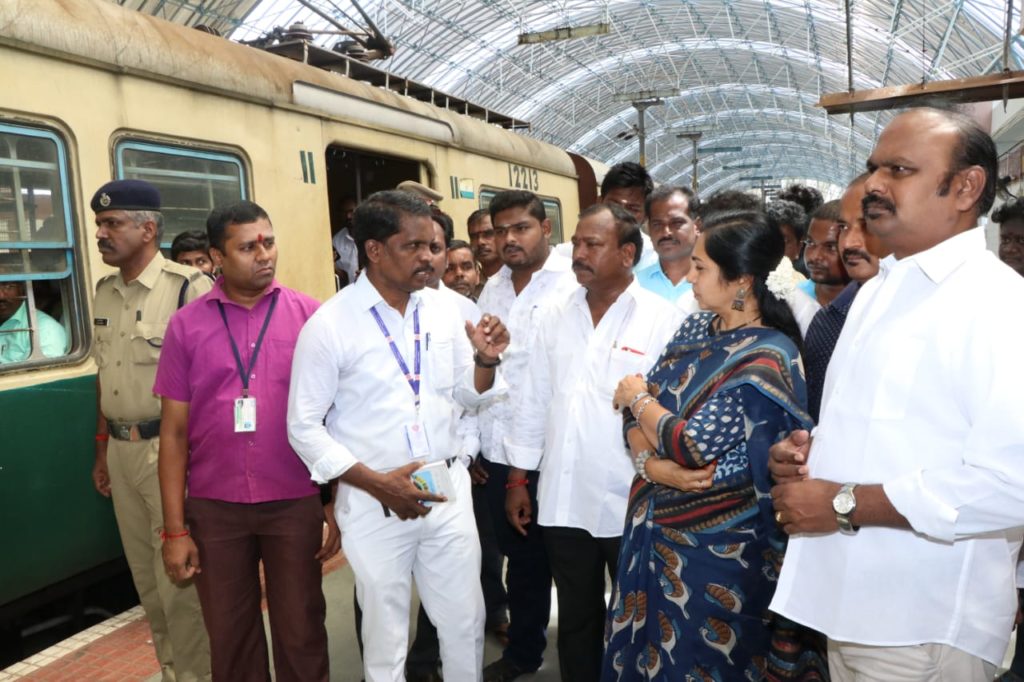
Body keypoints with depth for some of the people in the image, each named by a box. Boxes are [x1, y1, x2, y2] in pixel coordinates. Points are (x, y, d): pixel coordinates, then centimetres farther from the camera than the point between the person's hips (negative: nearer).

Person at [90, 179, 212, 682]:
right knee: (146, 575, 18)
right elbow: (105, 374, 16)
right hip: (121, 450, 8)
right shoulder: (105, 291, 9)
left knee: (179, 578, 2)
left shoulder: (189, 287, -16)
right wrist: (102, 448, 18)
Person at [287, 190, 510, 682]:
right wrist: (378, 483, -18)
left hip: (448, 492, 4)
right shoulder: (329, 324, -12)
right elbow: (304, 428, -10)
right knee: (386, 633, 15)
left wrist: (486, 361, -12)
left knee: (465, 621, 17)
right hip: (374, 502, -3)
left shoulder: (443, 311, 1)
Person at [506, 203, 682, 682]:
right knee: (575, 620, 20)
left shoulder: (663, 320, -9)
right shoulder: (555, 317, 5)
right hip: (563, 502, 4)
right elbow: (533, 401, 8)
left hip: (634, 505, -4)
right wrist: (519, 480, 9)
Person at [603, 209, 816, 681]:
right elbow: (638, 411, 2)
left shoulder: (767, 359, -20)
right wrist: (650, 463, -17)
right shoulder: (696, 328, 3)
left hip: (713, 547, -7)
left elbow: (691, 446, -24)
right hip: (655, 525, 7)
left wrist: (638, 397, -8)